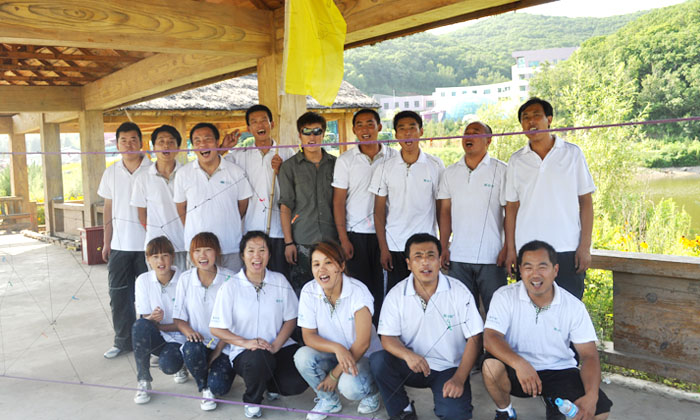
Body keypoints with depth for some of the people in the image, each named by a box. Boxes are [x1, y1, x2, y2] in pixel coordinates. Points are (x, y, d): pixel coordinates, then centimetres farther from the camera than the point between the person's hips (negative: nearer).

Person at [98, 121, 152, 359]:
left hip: (147, 244, -4)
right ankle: (123, 341, 23)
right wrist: (106, 243, 10)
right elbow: (108, 209, 13)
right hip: (119, 245, 4)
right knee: (119, 295, 9)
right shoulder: (111, 173, 8)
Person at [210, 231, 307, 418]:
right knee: (259, 360, -37)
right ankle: (251, 401, -1)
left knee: (297, 383, -23)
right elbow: (216, 328, -5)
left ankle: (271, 384, 17)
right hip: (244, 352, -2)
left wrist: (275, 345, -11)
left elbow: (291, 319, 5)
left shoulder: (280, 281, 3)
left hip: (278, 347, 3)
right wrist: (245, 342, -20)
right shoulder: (230, 287, -4)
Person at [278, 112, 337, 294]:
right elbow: (285, 206, 1)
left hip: (332, 240, 2)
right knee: (300, 291, -1)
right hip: (302, 242, -2)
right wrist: (288, 242, -5)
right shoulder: (290, 166, 4)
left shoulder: (335, 164, 10)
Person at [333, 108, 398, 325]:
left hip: (385, 232, 1)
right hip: (356, 233, 0)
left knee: (383, 287, 4)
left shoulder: (394, 157, 4)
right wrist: (343, 238, -4)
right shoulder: (345, 160, 2)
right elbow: (338, 201, 1)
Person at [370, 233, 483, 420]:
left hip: (448, 369, -2)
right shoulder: (396, 295, -4)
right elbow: (388, 338, -6)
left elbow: (474, 338, -7)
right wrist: (407, 354, -29)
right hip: (412, 367, 2)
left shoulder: (459, 291, -8)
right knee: (378, 361, -26)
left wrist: (459, 379, -17)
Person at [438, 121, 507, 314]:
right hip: (458, 256, 3)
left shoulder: (501, 170, -1)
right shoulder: (450, 173, 10)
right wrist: (443, 247, 3)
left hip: (491, 256, -3)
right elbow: (445, 211, 11)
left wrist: (507, 248, -9)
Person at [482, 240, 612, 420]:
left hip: (559, 371, 2)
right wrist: (519, 363, -43)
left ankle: (553, 402, 16)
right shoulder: (505, 296, -13)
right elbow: (490, 337, -24)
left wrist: (591, 396, -27)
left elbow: (589, 355, -9)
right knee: (491, 366, -33)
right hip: (517, 370, -2)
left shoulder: (574, 306, -8)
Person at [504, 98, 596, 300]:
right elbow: (511, 207, 8)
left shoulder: (572, 153, 4)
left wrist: (585, 246, -4)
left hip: (568, 250, -1)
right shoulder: (516, 161, 7)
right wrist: (510, 250, 2)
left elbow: (586, 201, 3)